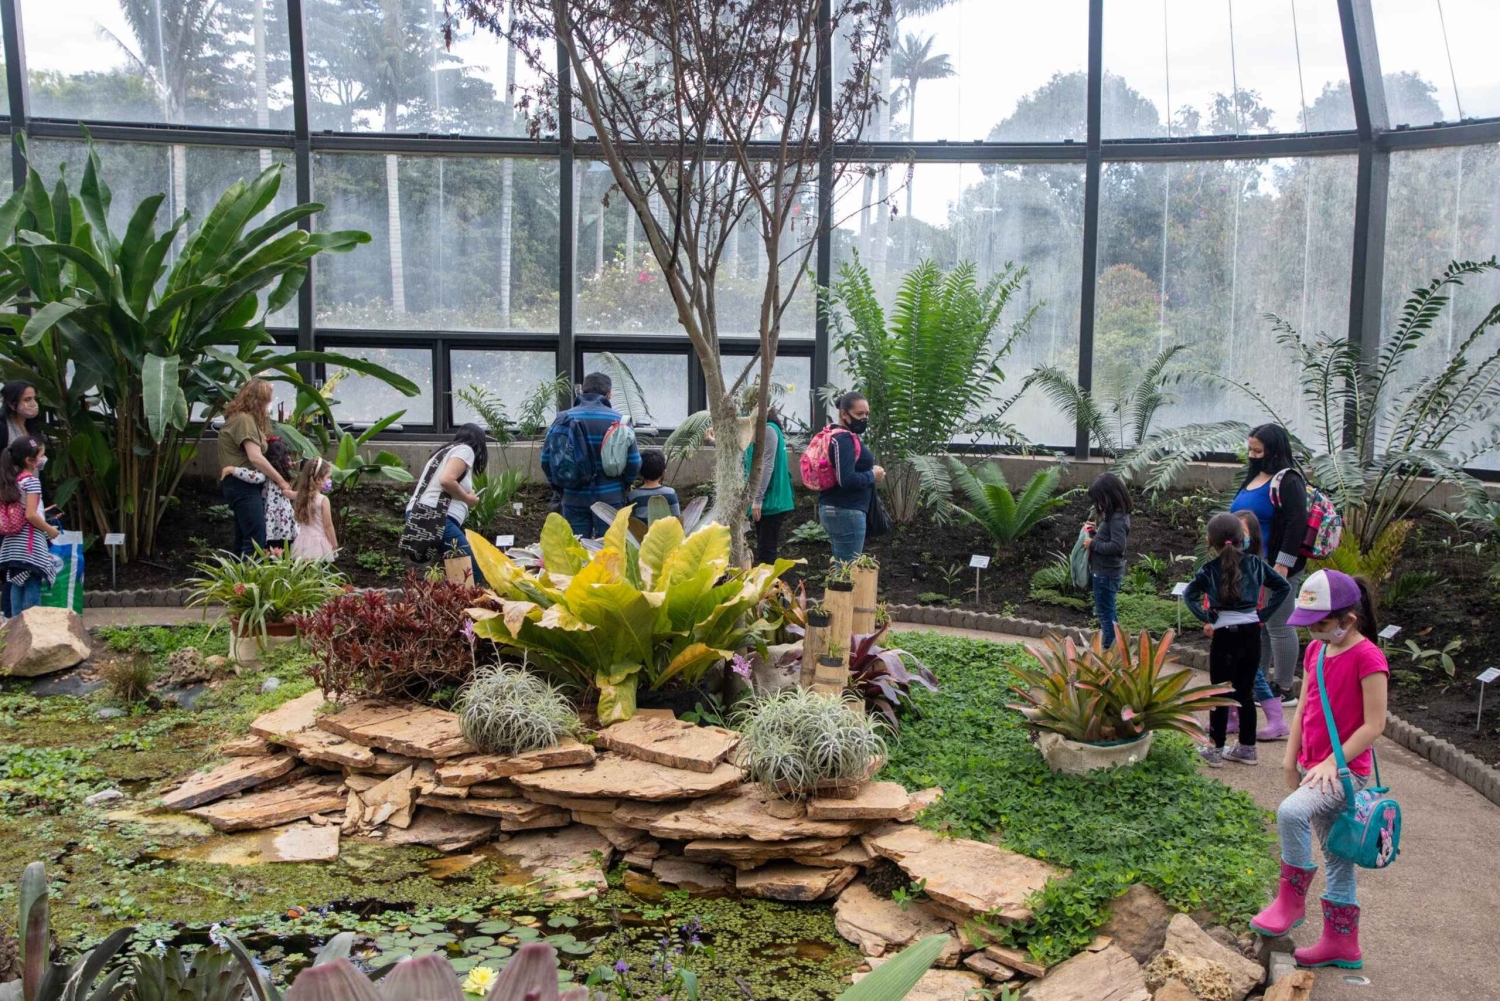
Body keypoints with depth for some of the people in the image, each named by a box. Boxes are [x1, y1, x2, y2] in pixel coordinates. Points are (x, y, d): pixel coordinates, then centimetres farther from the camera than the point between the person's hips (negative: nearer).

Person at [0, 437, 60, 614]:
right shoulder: (32, 481, -13)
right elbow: (30, 515, -19)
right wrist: (50, 530, -7)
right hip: (30, 544, -8)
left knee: (17, 586, 11)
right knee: (33, 586, -4)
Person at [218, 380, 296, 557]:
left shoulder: (244, 419, 19)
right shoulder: (245, 420, -13)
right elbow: (255, 458, -21)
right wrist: (281, 481, -14)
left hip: (243, 485, 11)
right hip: (243, 484, -11)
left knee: (243, 538, 12)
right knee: (256, 539, -16)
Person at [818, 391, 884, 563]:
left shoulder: (836, 435, 15)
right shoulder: (845, 439, -17)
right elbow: (847, 480, -28)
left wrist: (869, 472, 8)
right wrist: (873, 476, -12)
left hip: (834, 509, 10)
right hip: (846, 512, -10)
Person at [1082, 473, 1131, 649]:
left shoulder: (1117, 518, -22)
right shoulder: (1115, 515, 8)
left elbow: (1117, 546, -29)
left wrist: (1093, 544, -20)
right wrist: (1096, 531, 3)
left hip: (1106, 574, -10)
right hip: (1106, 572, 10)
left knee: (1105, 614, -1)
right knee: (1108, 612, 20)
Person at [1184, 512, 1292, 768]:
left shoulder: (1210, 569, -6)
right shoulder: (1254, 563, 4)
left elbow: (1189, 595, -17)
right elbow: (1283, 587, 8)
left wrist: (1206, 620, -14)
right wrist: (1263, 615, 5)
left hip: (1224, 635, -4)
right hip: (1251, 634, 4)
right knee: (1245, 692, 15)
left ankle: (1216, 750, 11)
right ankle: (1248, 748, 22)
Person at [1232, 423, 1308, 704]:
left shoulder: (1288, 481, -14)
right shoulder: (1254, 477, 14)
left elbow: (1296, 525, -20)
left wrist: (1282, 565, -23)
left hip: (1276, 568, -9)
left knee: (1277, 626, -2)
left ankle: (1285, 690, 8)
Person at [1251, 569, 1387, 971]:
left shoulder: (1367, 657, -16)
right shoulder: (1316, 650, 8)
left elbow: (1374, 724, -17)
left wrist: (1332, 763, -20)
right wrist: (1291, 761, 8)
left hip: (1345, 771, -8)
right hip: (1314, 768, 8)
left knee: (1291, 812, -30)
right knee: (1335, 852, 14)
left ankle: (1291, 899, -10)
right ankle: (1341, 944, 24)